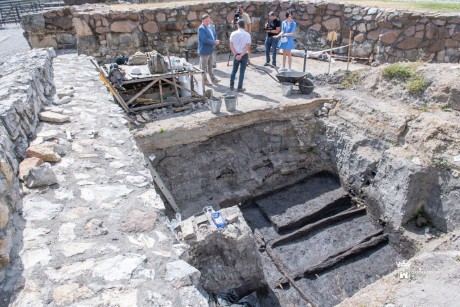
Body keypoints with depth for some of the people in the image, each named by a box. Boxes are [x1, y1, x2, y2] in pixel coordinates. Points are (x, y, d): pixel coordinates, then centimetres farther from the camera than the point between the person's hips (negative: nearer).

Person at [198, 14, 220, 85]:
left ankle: (213, 79, 26)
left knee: (210, 66, 17)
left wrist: (215, 41, 0)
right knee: (204, 67, 2)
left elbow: (211, 37, 21)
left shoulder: (208, 27, 13)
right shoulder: (201, 28, -16)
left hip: (209, 50, 9)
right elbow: (204, 39, -25)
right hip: (204, 51, -9)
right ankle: (205, 80, 11)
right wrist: (214, 42, -19)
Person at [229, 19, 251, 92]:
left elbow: (231, 46, -6)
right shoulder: (247, 35, -8)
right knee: (242, 72, 5)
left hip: (236, 55, 2)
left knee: (234, 70, 16)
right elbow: (247, 47, -13)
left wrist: (236, 54, -8)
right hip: (244, 55, -2)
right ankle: (239, 88, 7)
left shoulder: (233, 34, -5)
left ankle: (231, 86, 21)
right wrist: (241, 55, -14)